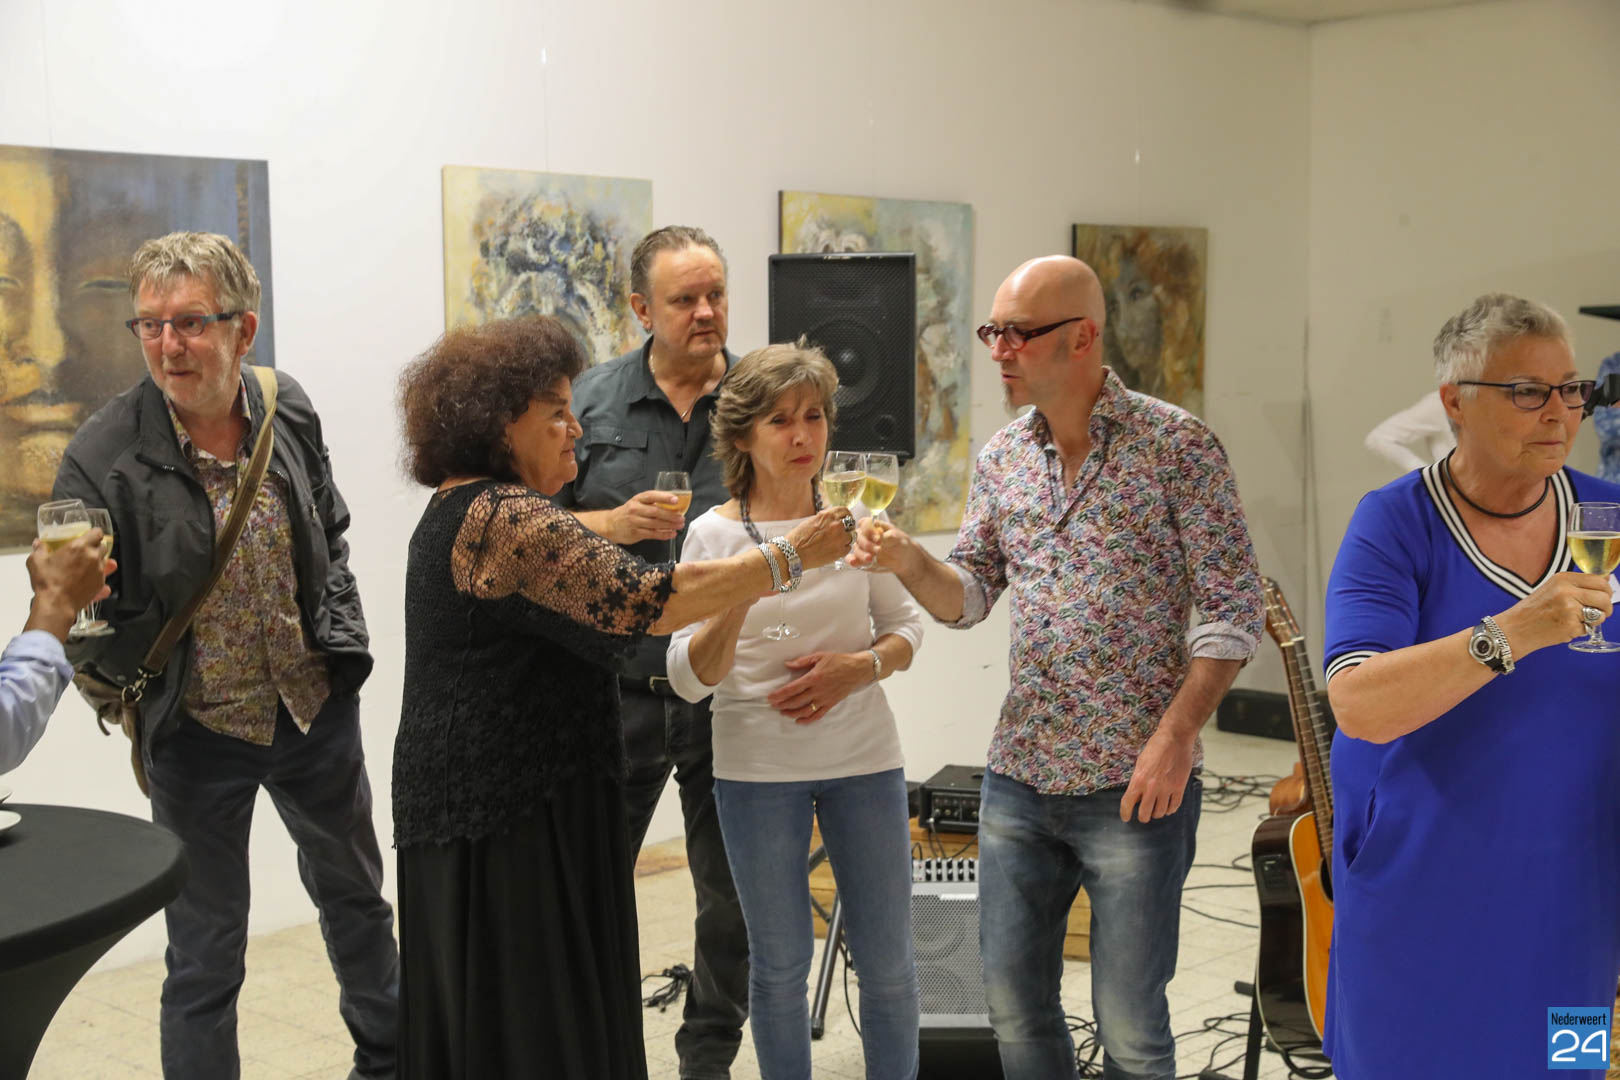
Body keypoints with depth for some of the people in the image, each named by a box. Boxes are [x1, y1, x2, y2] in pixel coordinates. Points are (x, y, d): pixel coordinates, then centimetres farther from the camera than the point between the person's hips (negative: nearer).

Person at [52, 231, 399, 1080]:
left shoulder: (289, 411, -6)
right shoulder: (102, 456, -18)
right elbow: (84, 627, -11)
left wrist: (340, 643, 0)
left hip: (317, 708, 5)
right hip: (196, 732, -4)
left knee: (356, 899, 25)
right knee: (204, 960, 6)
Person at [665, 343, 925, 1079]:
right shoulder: (714, 534, -6)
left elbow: (906, 627, 11)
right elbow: (689, 678, -10)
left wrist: (861, 666, -10)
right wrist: (739, 598, -27)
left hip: (863, 758, 2)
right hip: (756, 768, -2)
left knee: (888, 961, 8)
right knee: (780, 963, 10)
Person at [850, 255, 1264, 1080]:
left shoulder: (1176, 445, -8)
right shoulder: (1001, 458, 9)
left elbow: (1231, 610, -9)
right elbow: (969, 597, 9)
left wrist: (1175, 737, -17)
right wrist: (910, 563, -12)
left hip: (1135, 783, -5)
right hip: (1019, 775, 5)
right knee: (1012, 1001, 13)